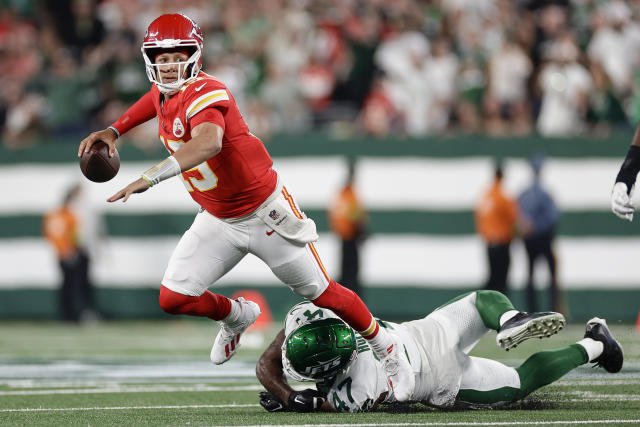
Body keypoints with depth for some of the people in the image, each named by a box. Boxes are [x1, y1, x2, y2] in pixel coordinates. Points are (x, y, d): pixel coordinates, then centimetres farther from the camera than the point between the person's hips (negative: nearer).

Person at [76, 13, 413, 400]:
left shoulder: (206, 93, -29)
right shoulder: (164, 93, -2)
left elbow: (208, 143, -50)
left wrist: (152, 177, -58)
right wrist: (114, 130, 11)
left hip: (267, 213, -7)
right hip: (218, 221, 7)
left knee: (322, 293, 5)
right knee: (174, 299, -5)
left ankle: (387, 348, 29)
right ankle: (236, 316, 26)